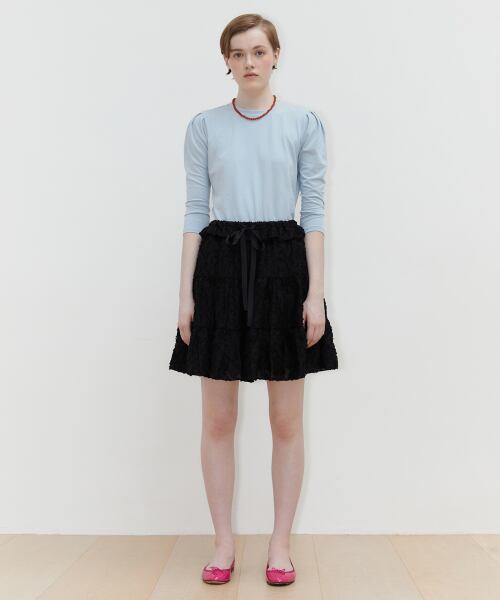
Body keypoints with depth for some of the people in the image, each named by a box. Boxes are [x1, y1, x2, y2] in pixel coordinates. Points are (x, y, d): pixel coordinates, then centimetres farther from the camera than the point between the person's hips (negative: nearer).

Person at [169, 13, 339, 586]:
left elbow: (314, 209, 1)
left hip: (283, 264, -1)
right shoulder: (204, 125, 7)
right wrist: (186, 292, -1)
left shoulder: (304, 122, 3)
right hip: (221, 265, 1)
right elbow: (195, 210, 5)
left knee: (286, 420, 4)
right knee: (217, 418, 5)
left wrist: (316, 292, -7)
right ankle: (223, 542, 21)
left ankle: (280, 542, 21)